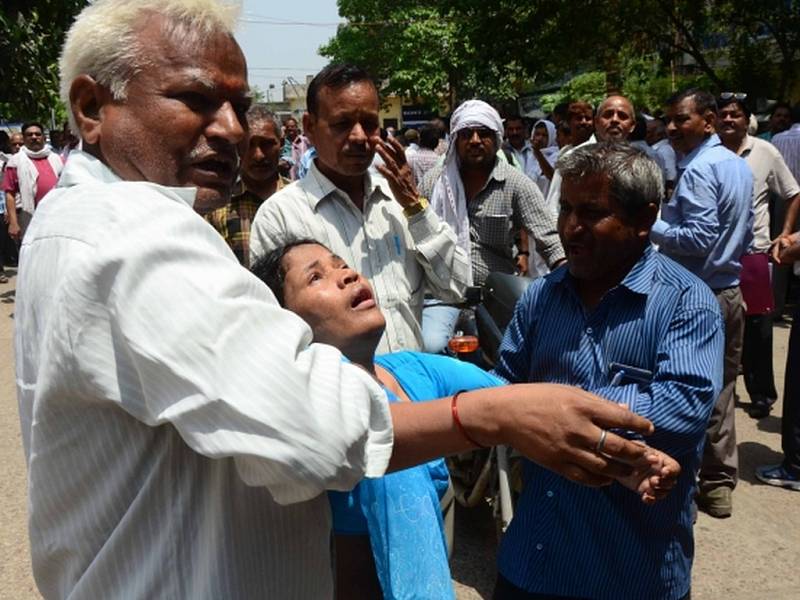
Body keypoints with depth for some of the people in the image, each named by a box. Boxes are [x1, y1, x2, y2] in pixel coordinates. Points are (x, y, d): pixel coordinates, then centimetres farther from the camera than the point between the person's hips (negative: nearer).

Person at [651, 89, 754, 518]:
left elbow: (699, 238, -23)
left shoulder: (698, 170, -16)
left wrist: (651, 226, -14)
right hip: (731, 292, 9)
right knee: (719, 393, 15)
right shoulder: (740, 165, 13)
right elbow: (746, 234, 18)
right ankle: (719, 485, 25)